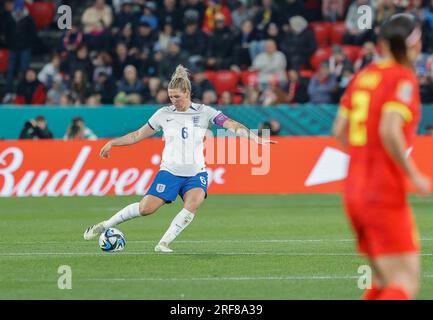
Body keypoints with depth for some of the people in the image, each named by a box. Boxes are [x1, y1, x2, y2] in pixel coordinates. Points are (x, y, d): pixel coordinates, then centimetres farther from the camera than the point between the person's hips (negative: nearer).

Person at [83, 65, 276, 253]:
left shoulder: (204, 112, -2)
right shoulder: (163, 114, 2)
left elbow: (233, 126, -9)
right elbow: (138, 135, 12)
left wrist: (256, 139, -21)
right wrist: (112, 143, 8)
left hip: (196, 173, 0)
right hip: (170, 171, 0)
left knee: (193, 204, -29)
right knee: (146, 208, -11)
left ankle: (163, 244, -19)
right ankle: (104, 226, 8)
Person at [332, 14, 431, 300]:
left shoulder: (363, 76, 10)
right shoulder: (404, 78, -10)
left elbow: (340, 131, 13)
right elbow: (389, 131, -22)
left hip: (354, 191, 8)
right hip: (386, 194, -8)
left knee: (385, 282, 15)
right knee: (406, 283, -8)